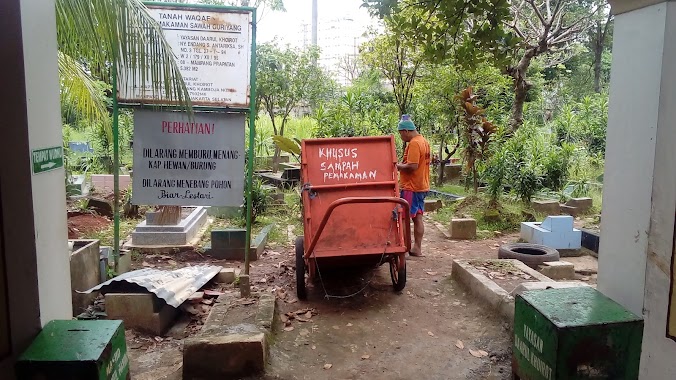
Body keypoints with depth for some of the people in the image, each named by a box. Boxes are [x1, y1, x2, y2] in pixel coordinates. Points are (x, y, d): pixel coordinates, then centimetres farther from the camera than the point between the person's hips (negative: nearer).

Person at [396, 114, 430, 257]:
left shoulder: (414, 144, -17)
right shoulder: (423, 141, 14)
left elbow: (412, 166, -25)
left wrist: (398, 166, -10)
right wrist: (403, 165, 11)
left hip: (411, 187, -10)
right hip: (422, 186, 10)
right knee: (417, 217, 12)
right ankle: (417, 248, 16)